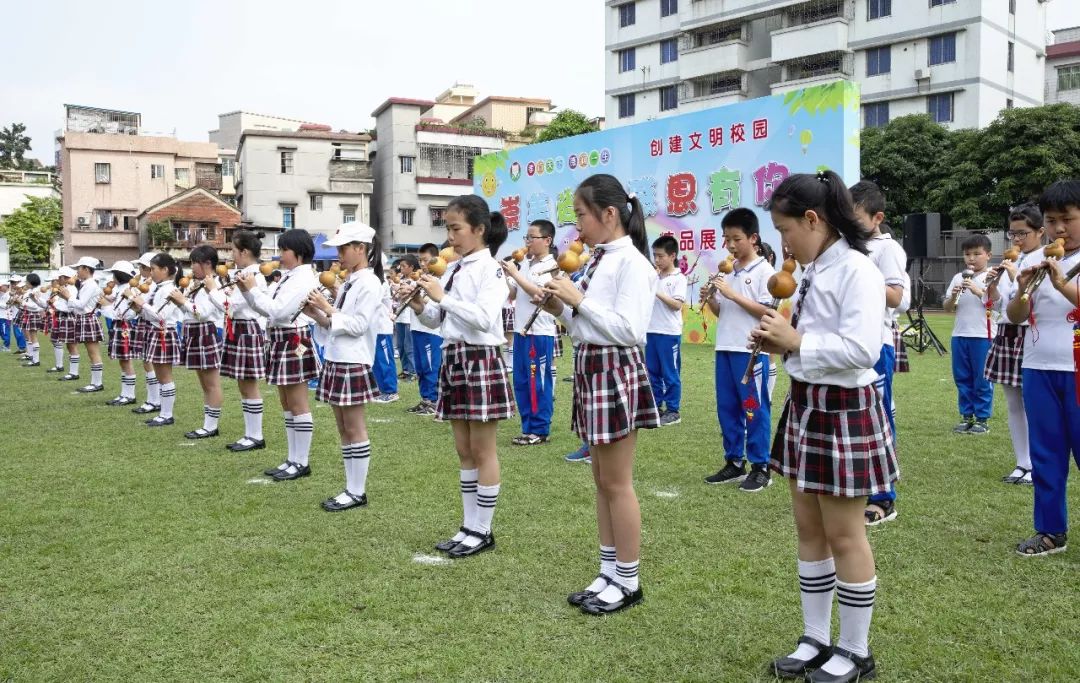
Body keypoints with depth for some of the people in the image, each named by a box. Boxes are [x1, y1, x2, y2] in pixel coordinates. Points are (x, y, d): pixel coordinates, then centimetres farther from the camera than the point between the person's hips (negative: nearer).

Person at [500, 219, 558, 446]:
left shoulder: (551, 266, -8)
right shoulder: (525, 265, 14)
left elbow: (539, 293, -20)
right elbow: (512, 293, 16)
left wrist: (515, 273, -17)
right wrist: (504, 274, 0)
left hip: (540, 333, -8)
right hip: (521, 331, 8)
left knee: (538, 382, -2)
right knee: (521, 382, 11)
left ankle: (540, 430, 6)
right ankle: (528, 428, 19)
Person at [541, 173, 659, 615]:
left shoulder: (631, 262, -13)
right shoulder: (598, 261, 13)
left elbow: (629, 331, -22)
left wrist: (579, 300, -20)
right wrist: (561, 310, -1)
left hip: (616, 371, -9)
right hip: (590, 368, 9)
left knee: (616, 483, 0)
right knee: (602, 481, 14)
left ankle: (628, 582, 14)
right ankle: (609, 575, 25)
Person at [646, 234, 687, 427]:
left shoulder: (679, 278, -6)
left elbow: (677, 304, -14)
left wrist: (657, 292, -16)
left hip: (669, 333, -6)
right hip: (651, 331, 6)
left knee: (670, 373, 2)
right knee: (652, 372, 11)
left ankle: (673, 411, 10)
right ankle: (656, 407, 22)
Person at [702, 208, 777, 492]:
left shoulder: (764, 270, -6)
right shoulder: (727, 271, 13)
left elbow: (767, 312, -14)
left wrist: (732, 294, -16)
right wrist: (710, 299, -3)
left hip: (751, 351, -7)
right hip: (725, 348, 7)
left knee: (755, 409, 0)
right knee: (727, 408, 11)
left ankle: (760, 468, 9)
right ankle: (734, 463, 21)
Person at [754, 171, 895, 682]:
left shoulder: (857, 271, -17)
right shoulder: (813, 271, 10)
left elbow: (861, 350, -26)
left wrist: (797, 342, -18)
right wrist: (781, 342, -1)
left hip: (844, 411, -9)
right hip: (805, 405, 9)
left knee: (844, 535, 3)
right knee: (809, 529, 15)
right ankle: (816, 639, 29)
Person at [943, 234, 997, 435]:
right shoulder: (958, 278, 10)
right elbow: (948, 308, 9)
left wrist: (978, 291, -19)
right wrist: (954, 295, -9)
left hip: (983, 335, -5)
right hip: (960, 335, 5)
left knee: (982, 379, 2)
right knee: (962, 378, 10)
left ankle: (982, 419, 11)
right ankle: (966, 416, 19)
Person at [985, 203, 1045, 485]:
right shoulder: (1010, 263, 12)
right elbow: (996, 304, 12)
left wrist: (1016, 277, -17)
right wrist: (992, 284, -5)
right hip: (1007, 334, 7)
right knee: (1013, 405, 11)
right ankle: (1022, 463, 21)